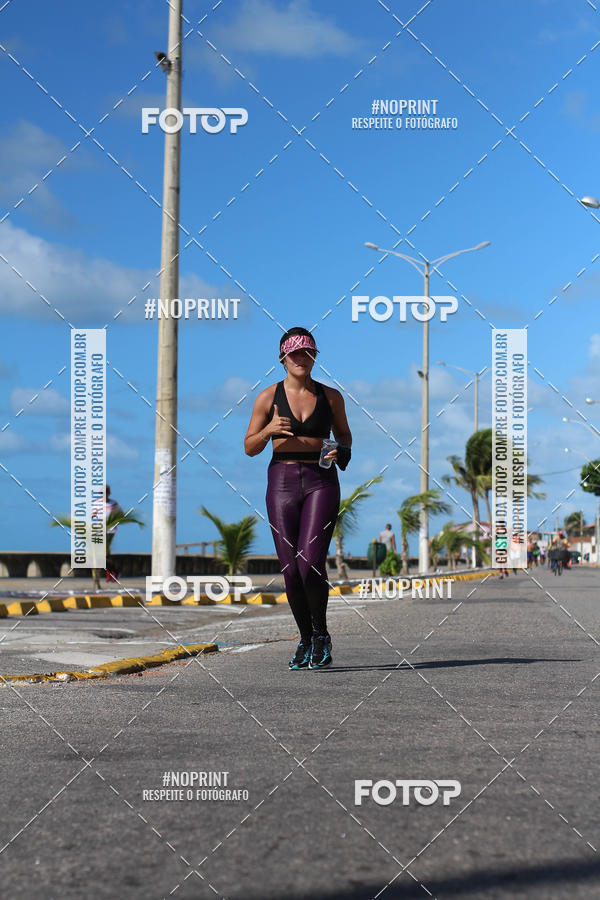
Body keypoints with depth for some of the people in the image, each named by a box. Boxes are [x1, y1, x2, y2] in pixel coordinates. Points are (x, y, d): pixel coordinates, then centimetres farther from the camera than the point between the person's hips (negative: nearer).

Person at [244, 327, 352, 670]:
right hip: (283, 479, 1)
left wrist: (341, 451, -2)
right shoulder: (269, 397, 5)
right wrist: (268, 430, -12)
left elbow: (344, 434, 20)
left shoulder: (331, 396, 6)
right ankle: (306, 640, 18)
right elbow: (250, 448, 8)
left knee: (310, 562, -16)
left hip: (322, 480, -1)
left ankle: (321, 634, 5)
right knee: (290, 568, -1)